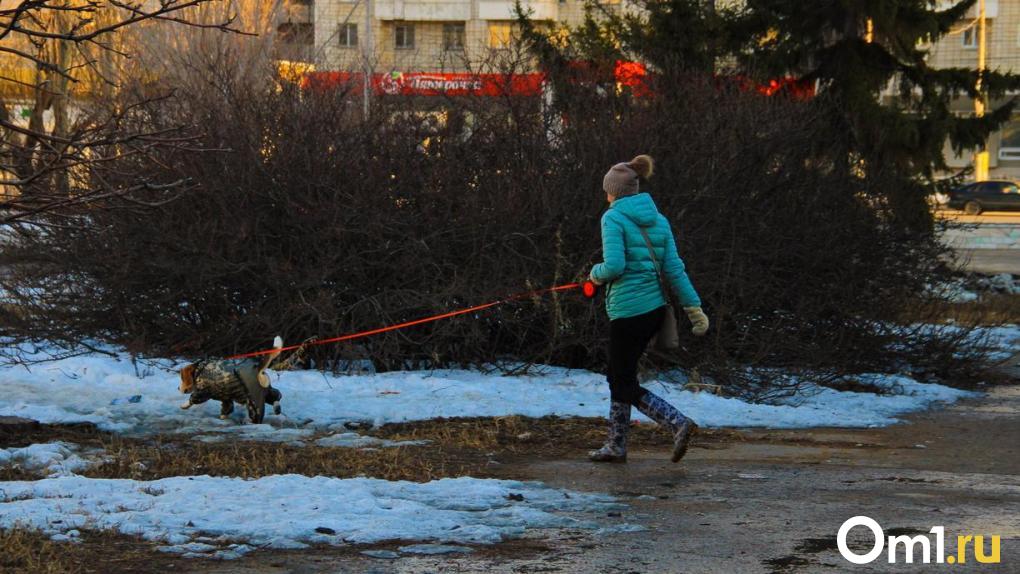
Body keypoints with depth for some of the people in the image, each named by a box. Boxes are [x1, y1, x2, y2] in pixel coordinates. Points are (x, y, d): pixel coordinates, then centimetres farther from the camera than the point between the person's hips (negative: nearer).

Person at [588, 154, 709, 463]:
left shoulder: (614, 218, -11)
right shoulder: (658, 220, 9)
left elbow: (615, 266, -21)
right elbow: (674, 268, 5)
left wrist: (597, 273, 1)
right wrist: (695, 308, 3)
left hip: (628, 310, -8)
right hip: (655, 308, 8)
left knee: (626, 385, 2)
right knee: (619, 377, 19)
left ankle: (679, 424, -12)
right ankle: (616, 445, 24)